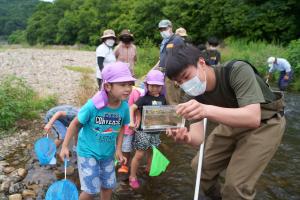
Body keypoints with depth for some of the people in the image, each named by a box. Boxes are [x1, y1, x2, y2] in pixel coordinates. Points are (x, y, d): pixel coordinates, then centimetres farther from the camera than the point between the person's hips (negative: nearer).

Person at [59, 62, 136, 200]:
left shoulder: (125, 107, -16)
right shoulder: (93, 105, -28)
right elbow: (75, 123, -13)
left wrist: (118, 149, -1)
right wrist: (65, 146, -9)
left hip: (108, 153, 5)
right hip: (88, 152, -4)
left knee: (108, 186, 18)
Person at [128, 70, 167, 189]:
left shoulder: (162, 98, 2)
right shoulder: (144, 98, -13)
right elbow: (132, 108, -20)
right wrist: (132, 122, -32)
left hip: (155, 131, 5)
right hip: (143, 130, -5)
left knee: (151, 152, 22)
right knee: (139, 154, 1)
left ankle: (149, 169, 48)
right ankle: (132, 176, 17)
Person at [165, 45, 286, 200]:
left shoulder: (237, 71, -32)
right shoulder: (192, 97, -15)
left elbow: (253, 117, -42)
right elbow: (199, 136, -20)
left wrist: (207, 110, -56)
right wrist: (188, 137, -44)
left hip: (264, 122, -5)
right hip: (232, 122, 6)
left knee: (235, 185, -15)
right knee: (201, 166, 7)